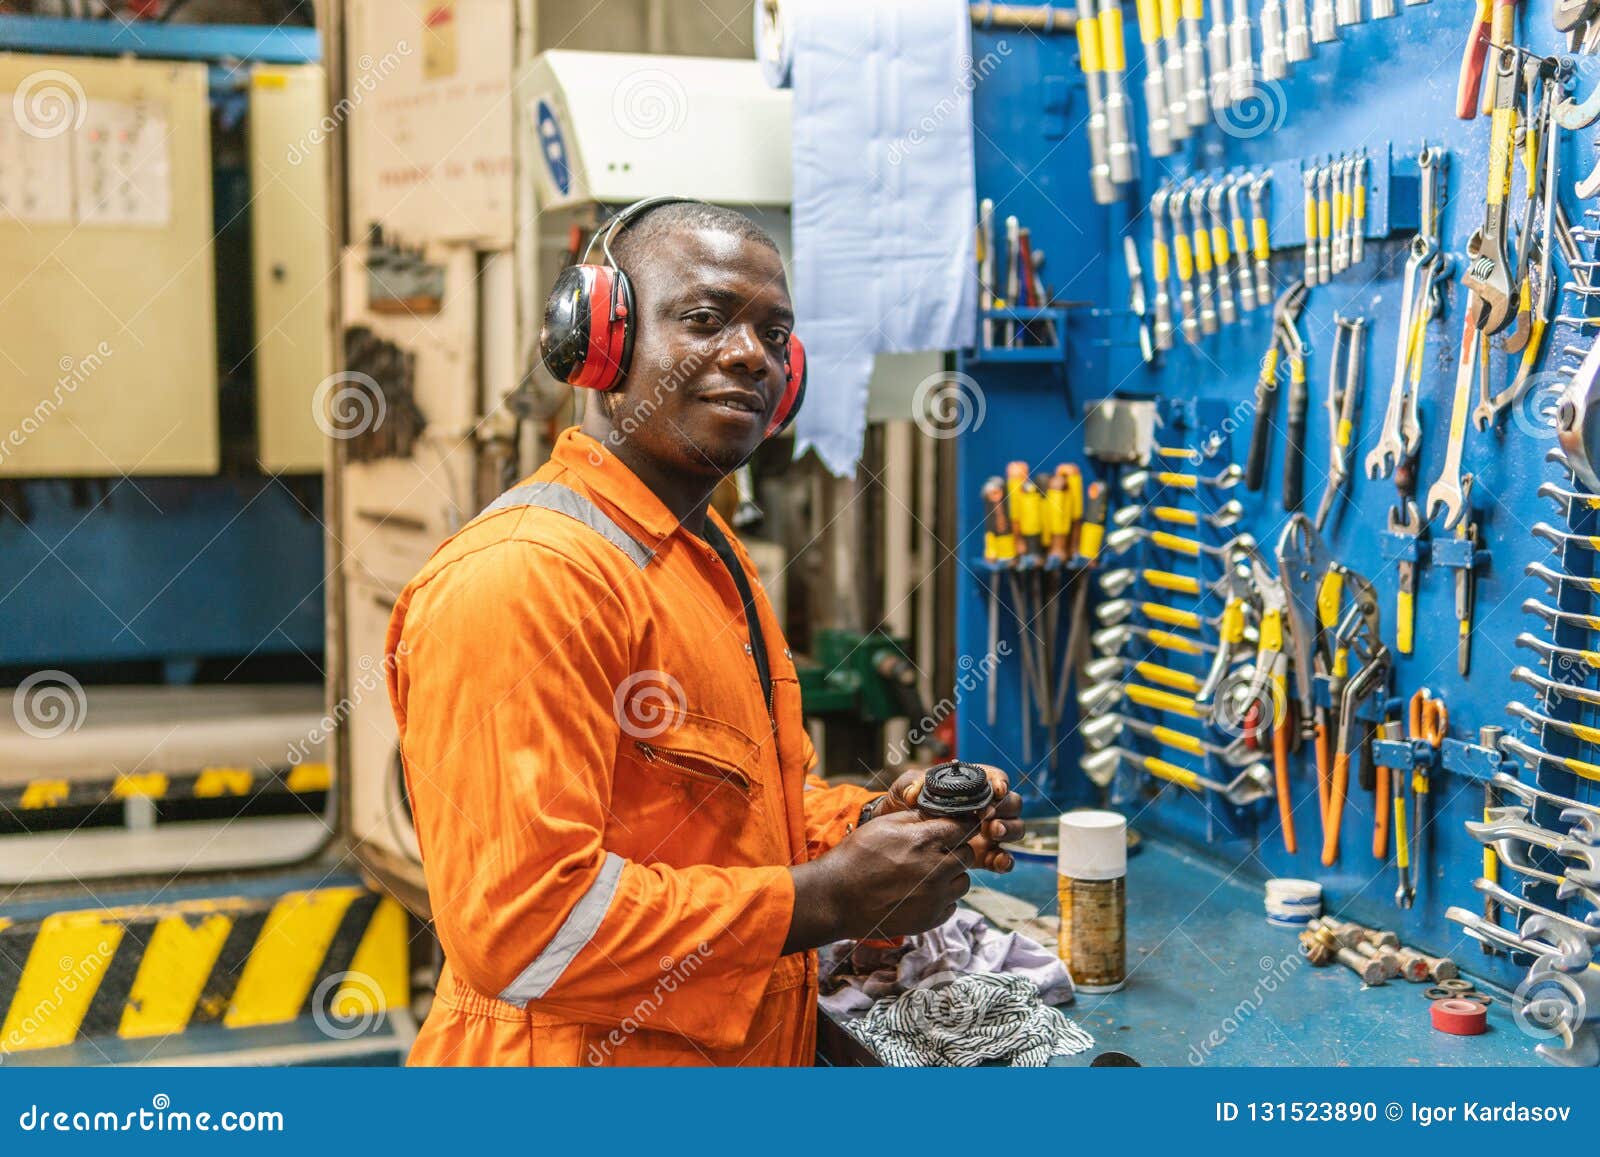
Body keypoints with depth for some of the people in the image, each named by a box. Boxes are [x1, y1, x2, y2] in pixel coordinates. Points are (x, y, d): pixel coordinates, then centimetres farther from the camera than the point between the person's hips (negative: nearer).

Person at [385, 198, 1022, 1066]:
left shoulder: (709, 556, 11)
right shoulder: (522, 577, -22)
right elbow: (519, 924, -28)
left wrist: (865, 822, -1)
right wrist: (824, 901, -23)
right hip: (580, 1055, -9)